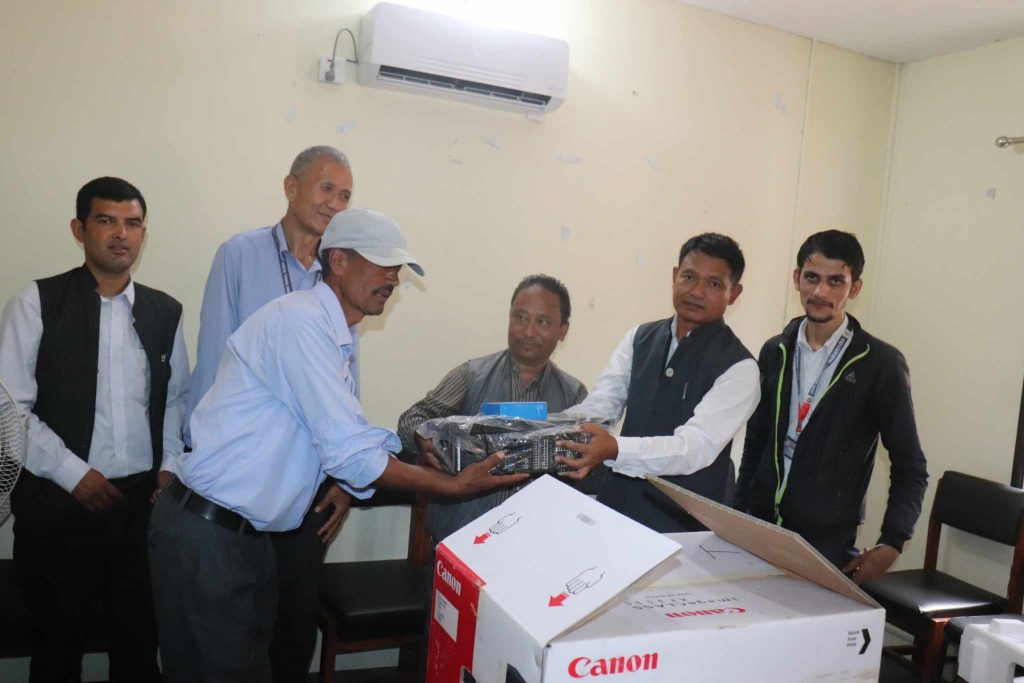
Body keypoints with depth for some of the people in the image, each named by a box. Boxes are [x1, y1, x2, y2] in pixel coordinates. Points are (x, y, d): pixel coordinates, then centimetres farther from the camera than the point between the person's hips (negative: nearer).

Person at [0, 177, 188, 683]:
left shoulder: (165, 312, 7)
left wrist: (171, 464, 1)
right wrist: (73, 473, -12)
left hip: (144, 498, 3)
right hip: (58, 502, -2)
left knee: (140, 640, 11)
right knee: (59, 642, 12)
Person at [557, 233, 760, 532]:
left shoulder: (738, 367, -12)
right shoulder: (638, 339, 4)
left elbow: (697, 446, -23)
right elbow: (597, 407, -5)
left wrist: (614, 450, -38)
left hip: (686, 522, -4)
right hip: (618, 504, 4)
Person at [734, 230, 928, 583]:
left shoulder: (881, 364, -8)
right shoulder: (775, 352, 5)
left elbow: (909, 467, -4)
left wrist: (891, 543, -12)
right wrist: (738, 515, 9)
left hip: (827, 545, -3)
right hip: (756, 530, 4)